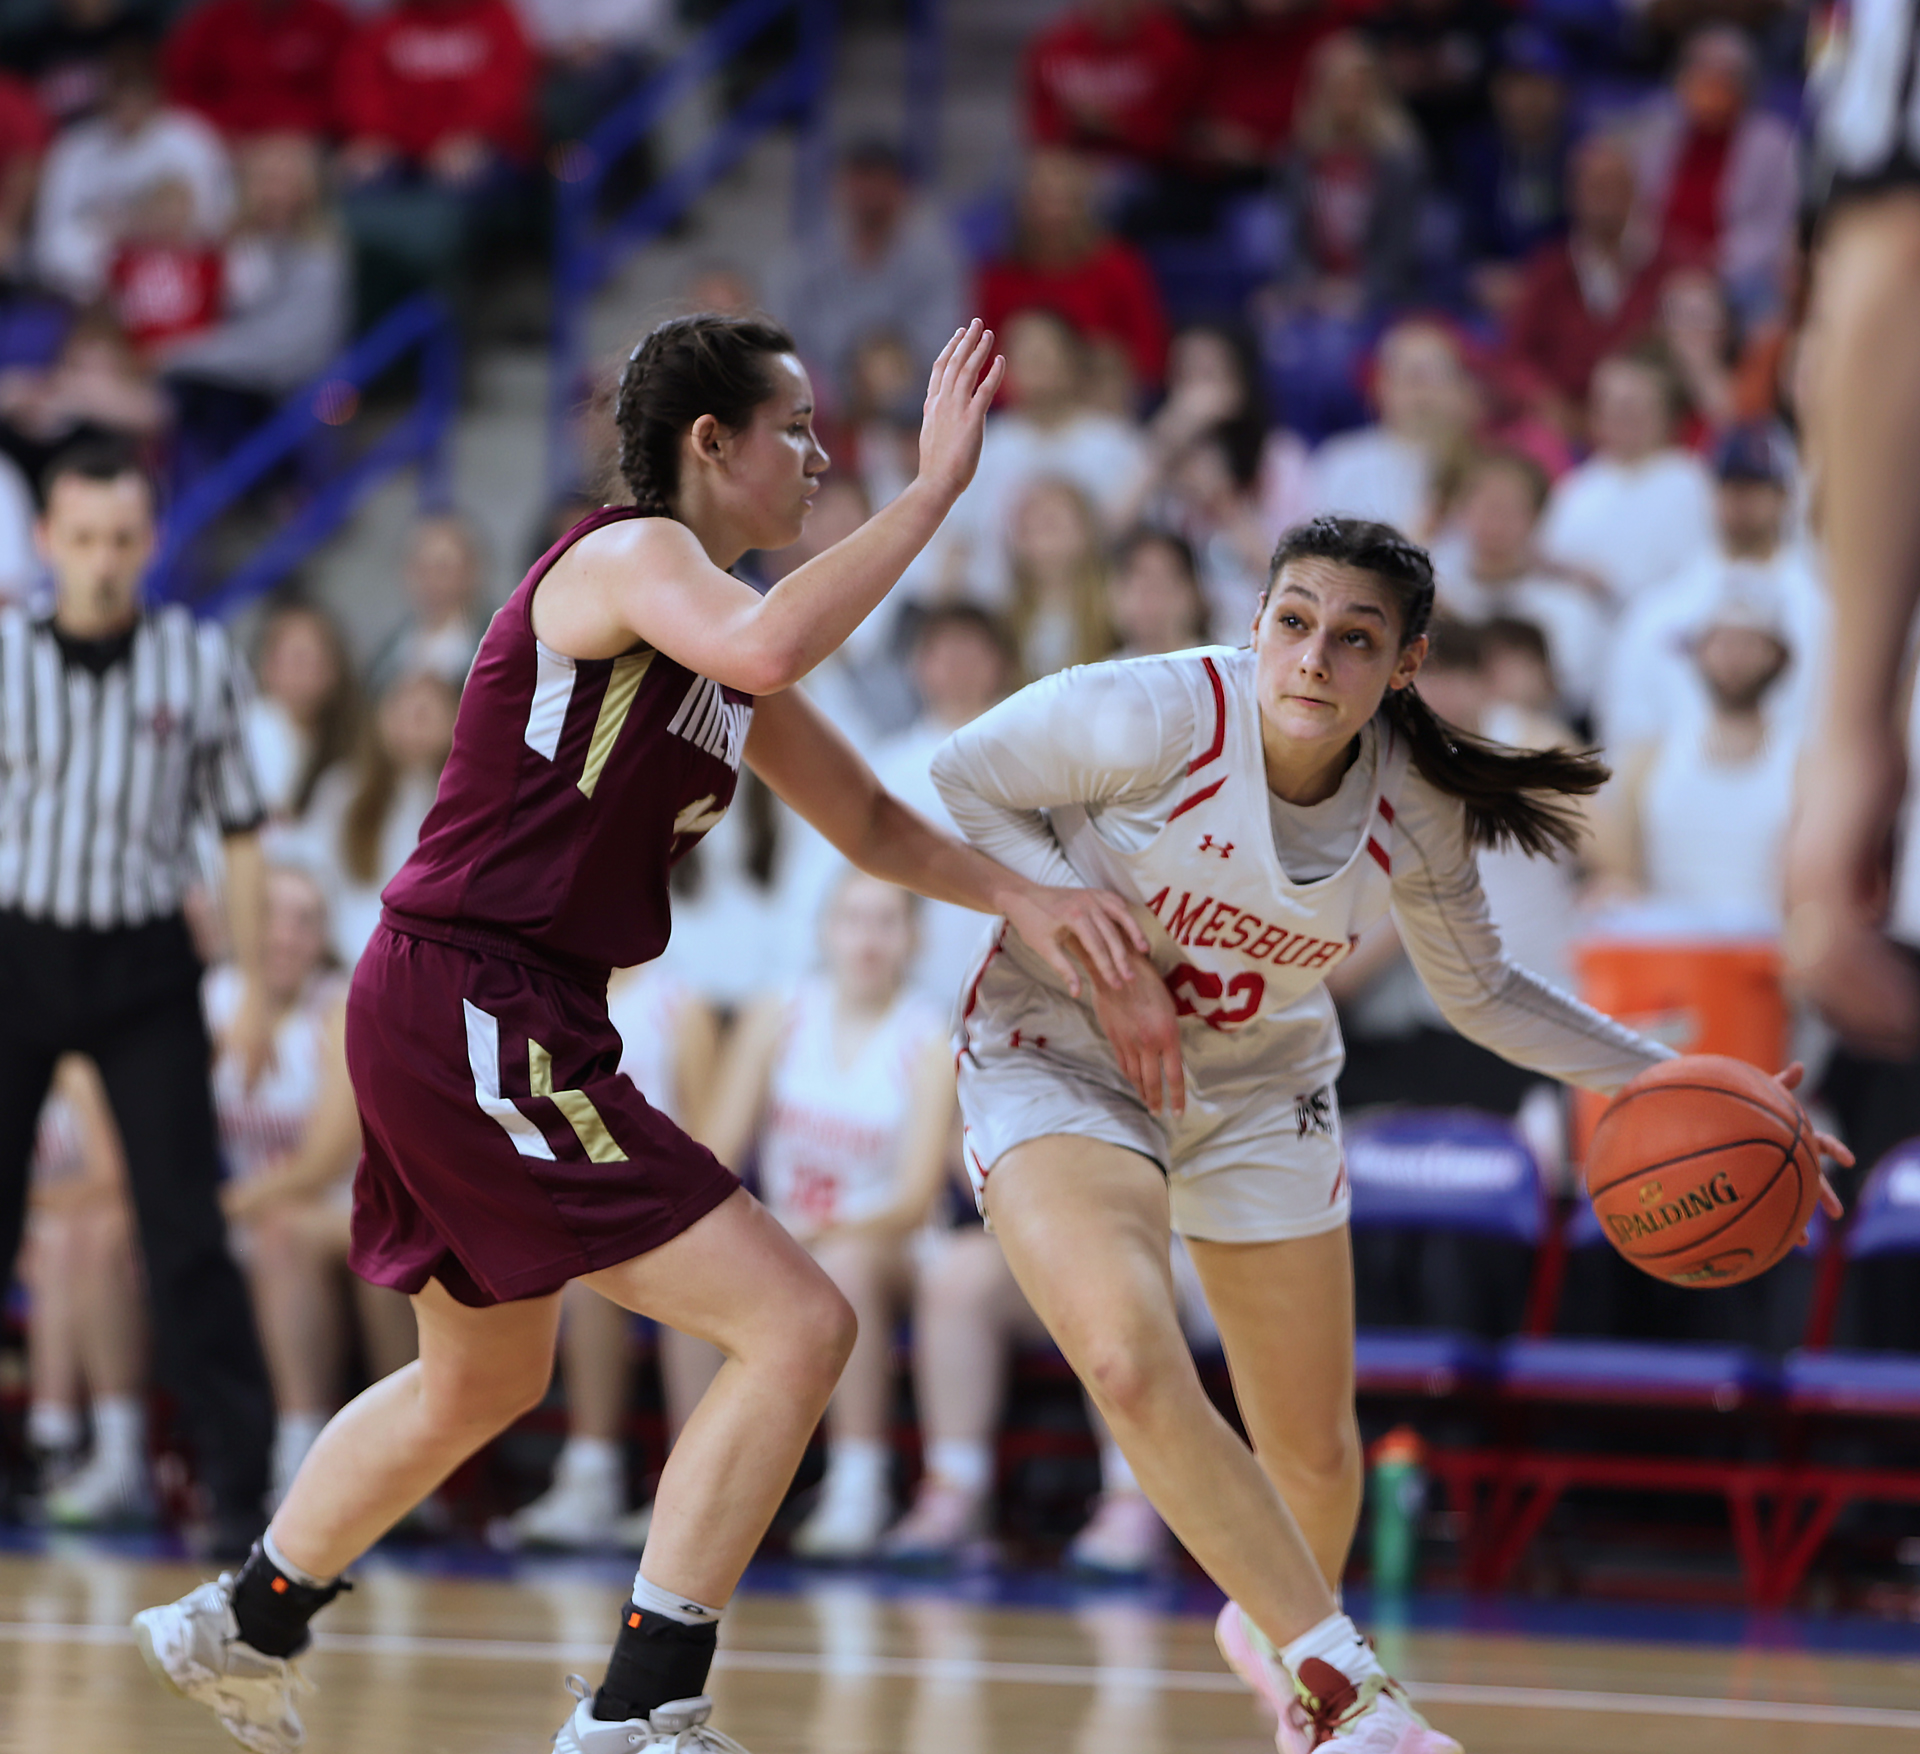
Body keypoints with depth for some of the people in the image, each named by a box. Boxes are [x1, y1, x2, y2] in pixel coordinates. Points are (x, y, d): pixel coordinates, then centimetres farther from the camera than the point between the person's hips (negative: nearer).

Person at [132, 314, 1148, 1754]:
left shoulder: (716, 635, 17)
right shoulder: (630, 555, -12)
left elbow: (867, 821, 23)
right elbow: (767, 648, -35)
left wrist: (1022, 898, 8)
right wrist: (934, 488, -29)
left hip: (490, 1027, 11)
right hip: (470, 1008, -11)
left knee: (484, 1380, 30)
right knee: (798, 1323, -13)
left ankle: (242, 1630, 45)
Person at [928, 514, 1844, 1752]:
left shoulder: (1416, 811, -14)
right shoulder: (1158, 717, -28)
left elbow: (1480, 995, 3)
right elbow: (966, 775, -12)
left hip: (1260, 1090, 4)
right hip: (1060, 1058, -4)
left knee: (1317, 1452, 9)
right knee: (1132, 1360, -31)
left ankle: (1275, 1623, 46)